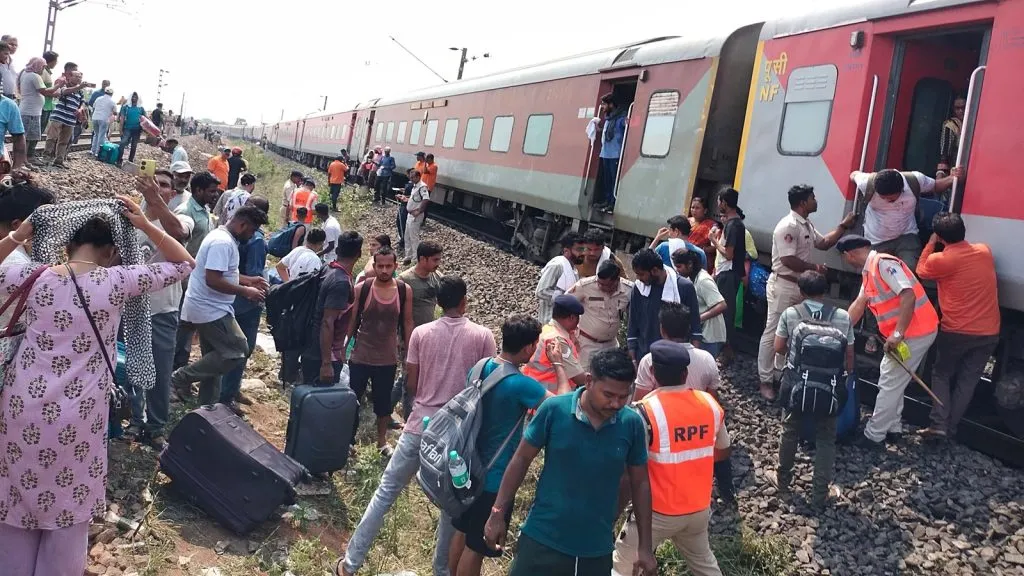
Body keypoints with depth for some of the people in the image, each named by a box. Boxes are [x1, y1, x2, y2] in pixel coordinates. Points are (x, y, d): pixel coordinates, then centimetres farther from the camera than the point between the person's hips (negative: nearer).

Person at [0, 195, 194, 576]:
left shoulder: (34, 276, -1)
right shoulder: (116, 281, -8)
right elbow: (184, 264, 0)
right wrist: (144, 225, 1)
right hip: (76, 417, -3)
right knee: (67, 509, 14)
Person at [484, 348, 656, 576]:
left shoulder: (632, 424, -8)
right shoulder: (554, 410, -14)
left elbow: (640, 484, 2)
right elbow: (521, 460, -3)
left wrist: (645, 546, 4)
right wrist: (498, 513, -2)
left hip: (597, 549, 2)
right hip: (543, 539, -2)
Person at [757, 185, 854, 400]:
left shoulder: (807, 225, 12)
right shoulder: (788, 226, -19)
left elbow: (824, 243, 24)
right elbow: (788, 260, -24)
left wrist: (844, 226, 16)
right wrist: (815, 267, -13)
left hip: (800, 286, 10)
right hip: (783, 286, -10)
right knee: (773, 333, -3)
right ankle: (766, 381, 2)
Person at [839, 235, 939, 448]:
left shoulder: (883, 263, -19)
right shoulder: (870, 271, 13)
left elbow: (908, 296, -27)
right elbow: (859, 304, 17)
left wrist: (898, 334, -28)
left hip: (915, 333, -10)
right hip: (908, 333, 10)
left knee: (889, 384, -1)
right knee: (892, 380, 20)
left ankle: (873, 435, 9)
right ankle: (892, 428, 31)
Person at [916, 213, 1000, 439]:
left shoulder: (939, 259, -13)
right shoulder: (985, 251, 1)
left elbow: (921, 272, 9)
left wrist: (931, 243, 11)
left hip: (956, 332, -4)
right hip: (989, 333, 4)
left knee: (941, 374, 14)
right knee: (967, 380, 10)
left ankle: (939, 424, 1)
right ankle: (950, 428, 10)